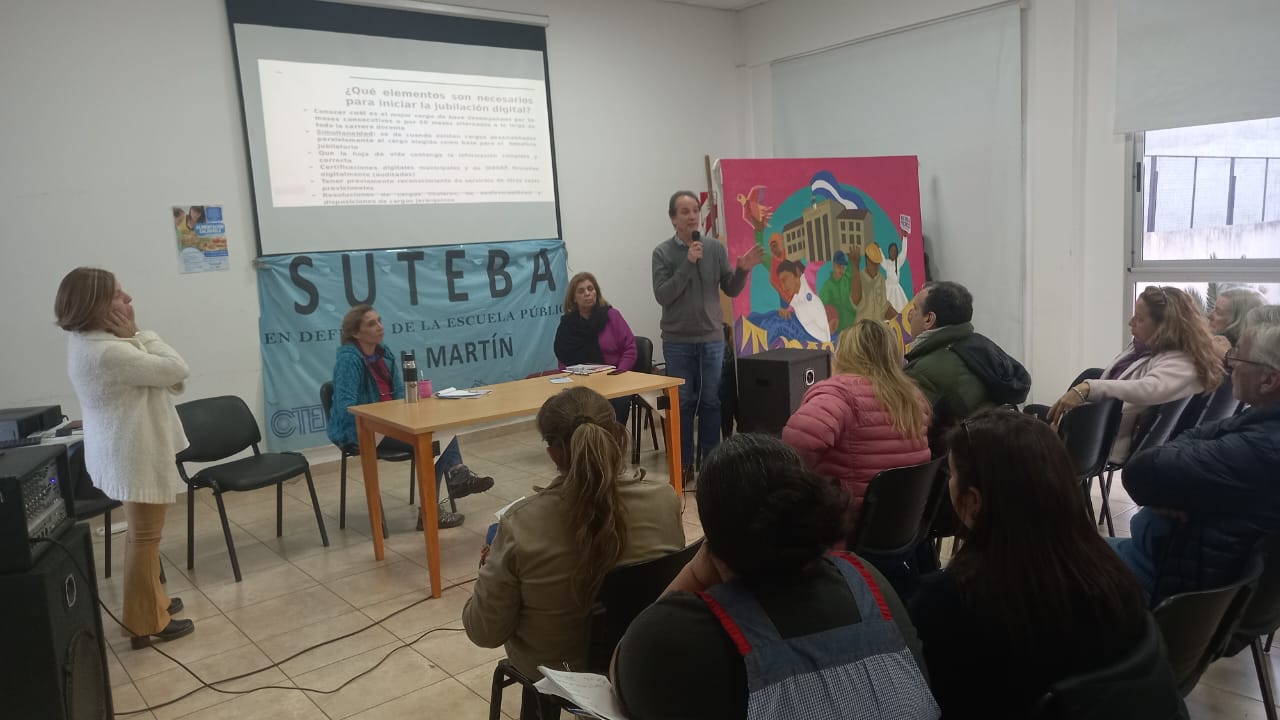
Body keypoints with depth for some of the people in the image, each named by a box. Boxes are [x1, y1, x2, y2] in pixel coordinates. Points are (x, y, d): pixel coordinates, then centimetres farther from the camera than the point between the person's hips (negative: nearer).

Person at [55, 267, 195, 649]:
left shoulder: (89, 341, 6)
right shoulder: (108, 352, -27)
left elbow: (157, 374, 5)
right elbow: (177, 370, -23)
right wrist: (138, 333, -16)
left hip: (130, 450, 11)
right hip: (135, 455, -11)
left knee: (142, 532, 22)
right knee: (145, 537, 2)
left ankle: (151, 601, 38)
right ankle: (146, 622, 14)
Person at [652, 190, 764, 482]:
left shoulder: (716, 249, 3)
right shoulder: (663, 252, -3)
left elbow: (731, 290, 6)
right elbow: (662, 295, -12)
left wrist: (743, 270, -14)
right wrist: (688, 264, -19)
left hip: (712, 339, 2)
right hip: (677, 341, -2)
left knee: (711, 402, 5)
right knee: (682, 403, 5)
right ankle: (684, 463, 14)